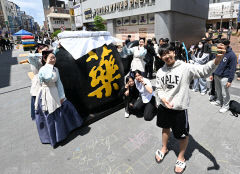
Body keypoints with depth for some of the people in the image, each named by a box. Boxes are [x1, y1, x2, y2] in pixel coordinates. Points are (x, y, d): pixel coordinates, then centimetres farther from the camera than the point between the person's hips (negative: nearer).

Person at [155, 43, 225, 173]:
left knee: (182, 135, 12)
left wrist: (217, 59, -47)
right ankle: (164, 148, 52)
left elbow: (204, 70, -27)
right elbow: (159, 89, 5)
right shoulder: (160, 72, 0)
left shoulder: (185, 67, -14)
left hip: (180, 108, -4)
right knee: (165, 127, 24)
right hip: (164, 107, 5)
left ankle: (181, 157, 40)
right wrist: (163, 99, -15)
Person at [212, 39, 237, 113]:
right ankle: (219, 101, 38)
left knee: (224, 93, 2)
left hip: (224, 77, -6)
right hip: (216, 75, 6)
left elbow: (233, 69, -13)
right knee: (218, 90, 19)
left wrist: (230, 80, -16)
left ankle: (225, 106, 18)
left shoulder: (232, 55, -12)